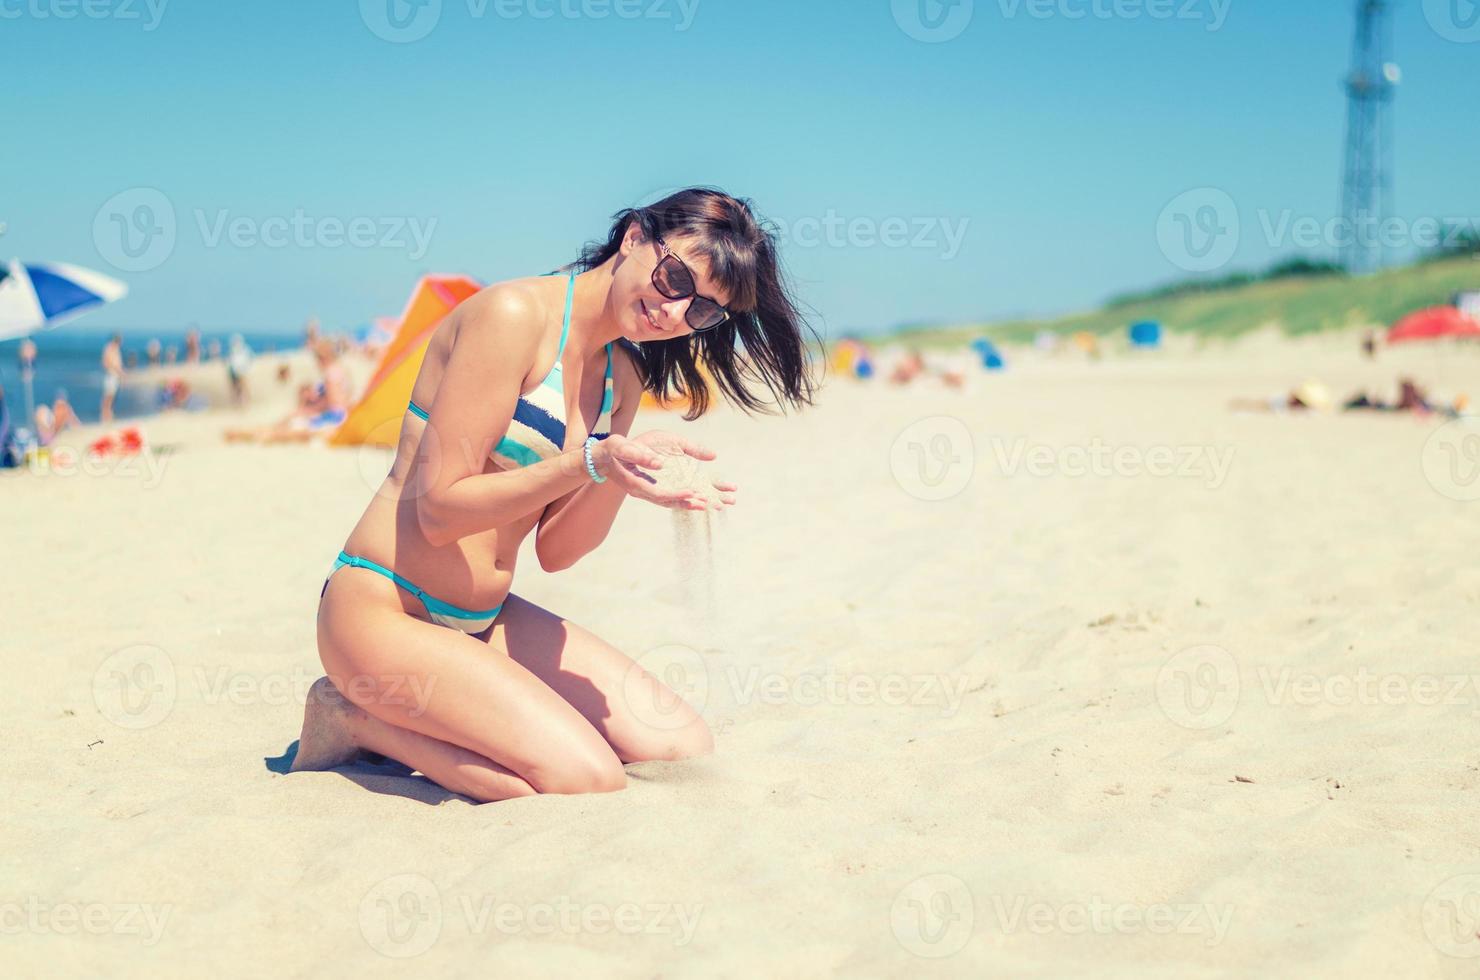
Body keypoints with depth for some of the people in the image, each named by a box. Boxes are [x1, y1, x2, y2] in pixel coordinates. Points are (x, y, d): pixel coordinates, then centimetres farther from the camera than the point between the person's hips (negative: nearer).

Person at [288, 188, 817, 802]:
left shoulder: (624, 377, 9)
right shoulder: (515, 314, -15)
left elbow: (554, 550, 5)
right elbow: (440, 508, -18)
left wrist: (623, 474, -13)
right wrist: (591, 464, -27)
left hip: (486, 620, 9)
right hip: (384, 609, -8)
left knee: (686, 750, -1)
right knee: (589, 780, -21)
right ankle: (358, 720, -1)